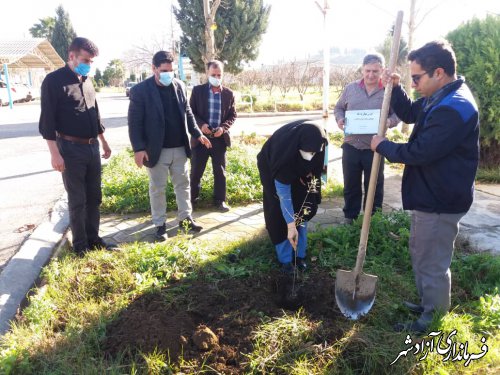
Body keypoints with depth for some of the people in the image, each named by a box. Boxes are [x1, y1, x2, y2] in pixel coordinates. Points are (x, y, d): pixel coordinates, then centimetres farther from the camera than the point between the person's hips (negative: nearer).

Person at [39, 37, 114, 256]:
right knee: (77, 201, 2)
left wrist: (103, 141, 21)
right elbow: (47, 120, -13)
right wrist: (55, 153, -18)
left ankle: (93, 238, 25)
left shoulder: (87, 80, 12)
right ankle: (80, 245, 16)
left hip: (92, 147, 7)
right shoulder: (54, 81, -9)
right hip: (70, 149, -6)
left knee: (94, 197, 12)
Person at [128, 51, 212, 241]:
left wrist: (197, 134, 5)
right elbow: (134, 122, -10)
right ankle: (160, 224, 20)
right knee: (157, 189, 7)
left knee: (183, 184, 13)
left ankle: (185, 218, 27)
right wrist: (138, 148, -17)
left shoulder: (179, 86, 4)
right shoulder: (140, 90, -10)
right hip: (156, 150, -4)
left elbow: (187, 113, 13)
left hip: (180, 148, 5)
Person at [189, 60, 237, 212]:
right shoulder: (198, 90, 1)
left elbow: (232, 115, 7)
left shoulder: (229, 93, 4)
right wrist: (201, 124, -16)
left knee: (220, 171, 8)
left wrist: (223, 127, -11)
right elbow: (191, 112, 1)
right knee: (196, 171, 6)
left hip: (220, 138, 1)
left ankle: (220, 200, 21)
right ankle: (192, 198, 22)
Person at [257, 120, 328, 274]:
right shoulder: (284, 151, -43)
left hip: (298, 170, 4)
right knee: (280, 212, -9)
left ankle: (299, 254, 11)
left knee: (301, 210, 0)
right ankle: (285, 258, 3)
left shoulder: (315, 139, -31)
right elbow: (283, 194, -38)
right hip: (272, 168, -4)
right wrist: (291, 226, -37)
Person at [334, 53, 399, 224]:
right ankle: (349, 217, 30)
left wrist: (389, 121, -20)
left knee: (374, 187, 11)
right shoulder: (351, 88, 3)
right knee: (350, 185, 14)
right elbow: (338, 108, 13)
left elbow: (397, 114, 2)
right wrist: (340, 119, -9)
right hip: (351, 146, 2)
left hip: (374, 148, -2)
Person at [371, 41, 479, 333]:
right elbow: (410, 113, 21)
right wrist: (395, 88, 2)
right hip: (430, 195, 11)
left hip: (441, 202, -11)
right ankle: (428, 303, 43)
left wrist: (383, 146, -12)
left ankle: (433, 319, 26)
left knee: (432, 263, 6)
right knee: (421, 253, 24)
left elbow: (419, 153, -28)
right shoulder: (441, 98, 6)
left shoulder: (455, 109, -28)